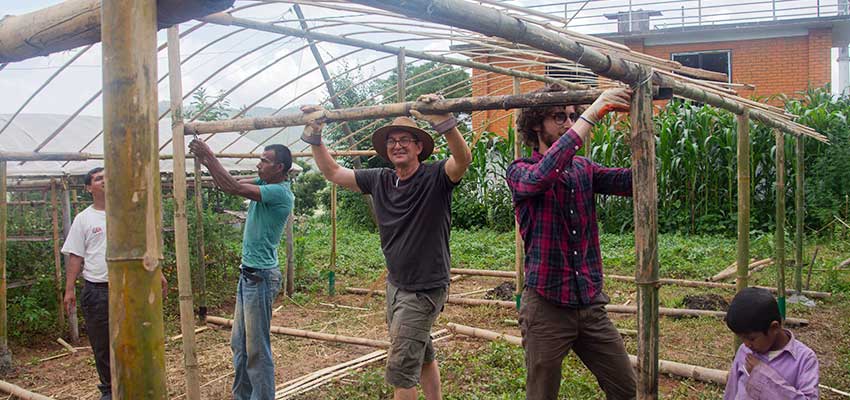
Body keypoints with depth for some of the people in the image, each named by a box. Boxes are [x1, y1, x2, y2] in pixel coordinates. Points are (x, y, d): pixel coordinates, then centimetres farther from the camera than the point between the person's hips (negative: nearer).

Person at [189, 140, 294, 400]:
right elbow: (227, 184, 14)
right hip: (248, 273, 9)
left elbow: (234, 188, -23)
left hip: (261, 276, -9)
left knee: (256, 349, -2)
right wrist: (206, 162, 0)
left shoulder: (279, 192, -17)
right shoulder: (264, 184, 9)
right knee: (239, 344, 17)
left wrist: (210, 157, -17)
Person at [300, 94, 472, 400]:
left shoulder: (435, 177, -15)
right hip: (395, 284, 7)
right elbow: (333, 173, 6)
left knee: (400, 368, -4)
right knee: (422, 356, 22)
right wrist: (314, 138, -5)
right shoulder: (379, 180, 1)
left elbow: (463, 159, -35)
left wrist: (443, 122, -50)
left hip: (425, 290, -7)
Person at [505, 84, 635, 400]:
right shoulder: (520, 171, -6)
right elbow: (541, 177, -31)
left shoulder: (584, 169, 8)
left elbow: (634, 181, -7)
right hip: (547, 306, -4)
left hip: (591, 304, 5)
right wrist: (592, 114, -33)